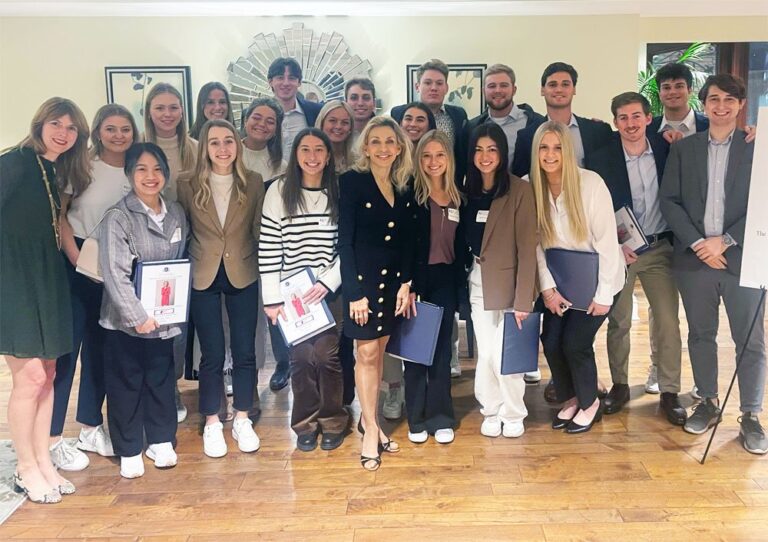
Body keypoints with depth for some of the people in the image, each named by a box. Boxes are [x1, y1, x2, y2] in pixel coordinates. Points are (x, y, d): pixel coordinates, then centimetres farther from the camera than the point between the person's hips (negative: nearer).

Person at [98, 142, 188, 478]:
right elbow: (115, 273, -17)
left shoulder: (176, 214, 5)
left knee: (161, 379, 14)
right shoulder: (117, 218, -12)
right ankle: (129, 451, 22)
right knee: (126, 384, 8)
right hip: (125, 320, -4)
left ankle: (161, 441, 30)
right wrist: (137, 316, -20)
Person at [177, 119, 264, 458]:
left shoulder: (253, 183, -1)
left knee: (245, 351, 6)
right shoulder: (188, 185, -3)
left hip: (244, 275, 1)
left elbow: (260, 230, 2)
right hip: (203, 277, -1)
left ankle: (242, 420, 24)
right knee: (212, 354, 5)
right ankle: (212, 424, 23)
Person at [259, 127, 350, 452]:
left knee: (326, 354, -1)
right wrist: (272, 298, -6)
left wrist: (327, 282, -12)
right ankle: (305, 423, 23)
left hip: (329, 290, 0)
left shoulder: (339, 193, 0)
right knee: (300, 356, 4)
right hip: (291, 291, 0)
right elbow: (268, 248, -4)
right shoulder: (278, 191, -2)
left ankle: (332, 422, 19)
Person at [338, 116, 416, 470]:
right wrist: (354, 292, -14)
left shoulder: (404, 188, 7)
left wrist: (406, 283, -1)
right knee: (367, 353, 0)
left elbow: (408, 242, 8)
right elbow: (344, 240, -11)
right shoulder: (352, 182, -8)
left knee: (379, 351, 13)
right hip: (363, 278, -5)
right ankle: (371, 430, 13)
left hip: (394, 279, 5)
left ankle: (368, 419, 27)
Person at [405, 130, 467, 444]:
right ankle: (417, 418, 18)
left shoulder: (457, 198, 8)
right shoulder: (410, 194, -5)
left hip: (445, 281, 4)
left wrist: (460, 285, 7)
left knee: (441, 349, 9)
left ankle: (440, 417, 20)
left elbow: (460, 247, 12)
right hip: (417, 280, -3)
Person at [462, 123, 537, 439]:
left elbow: (527, 247, -13)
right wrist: (467, 277, -1)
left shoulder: (519, 190, -10)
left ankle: (513, 414, 21)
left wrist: (523, 299, -16)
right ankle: (491, 411, 26)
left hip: (509, 280, -4)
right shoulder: (469, 190, 6)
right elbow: (467, 239, 9)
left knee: (503, 354, -2)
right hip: (477, 280, 4)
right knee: (485, 353, 7)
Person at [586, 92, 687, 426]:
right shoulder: (601, 159, -6)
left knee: (668, 322, 2)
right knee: (618, 322, 7)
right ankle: (619, 385, 23)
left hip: (660, 248, 2)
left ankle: (670, 392, 14)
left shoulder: (667, 148, -1)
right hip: (618, 250, -1)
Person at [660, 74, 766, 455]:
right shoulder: (683, 149, 8)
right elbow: (669, 201, 1)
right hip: (694, 257, 2)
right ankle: (708, 403, 28)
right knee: (700, 335, 12)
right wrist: (697, 243, -10)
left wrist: (725, 241, -12)